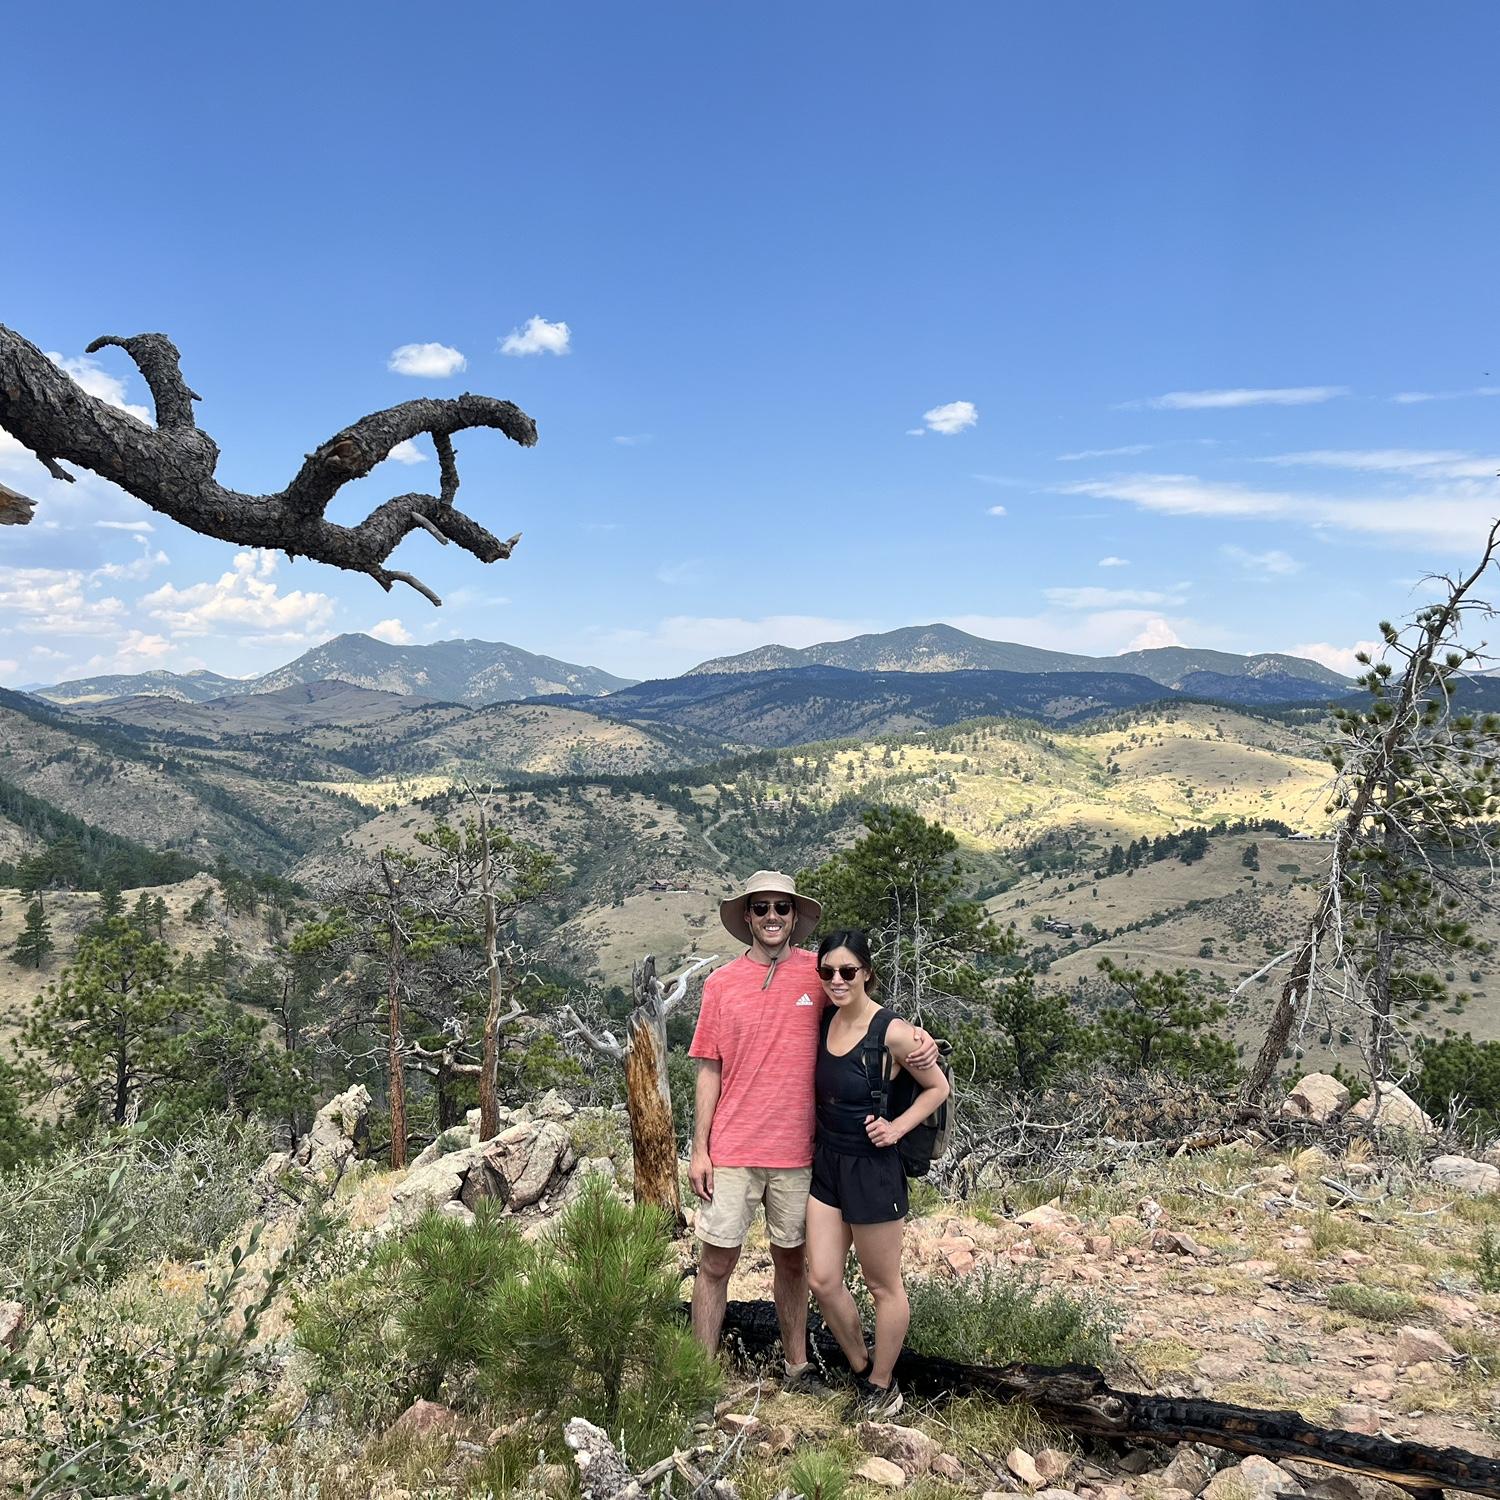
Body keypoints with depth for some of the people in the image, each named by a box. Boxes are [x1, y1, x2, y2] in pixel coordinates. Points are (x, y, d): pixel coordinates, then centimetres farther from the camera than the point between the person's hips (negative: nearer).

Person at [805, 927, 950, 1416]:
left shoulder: (892, 1032, -19)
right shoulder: (823, 1019, -1)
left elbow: (938, 1088, -5)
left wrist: (897, 1127, -15)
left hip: (872, 1168, -6)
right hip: (826, 1161, 6)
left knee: (883, 1285, 11)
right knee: (823, 1281, 9)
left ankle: (883, 1387, 30)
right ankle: (861, 1368, 32)